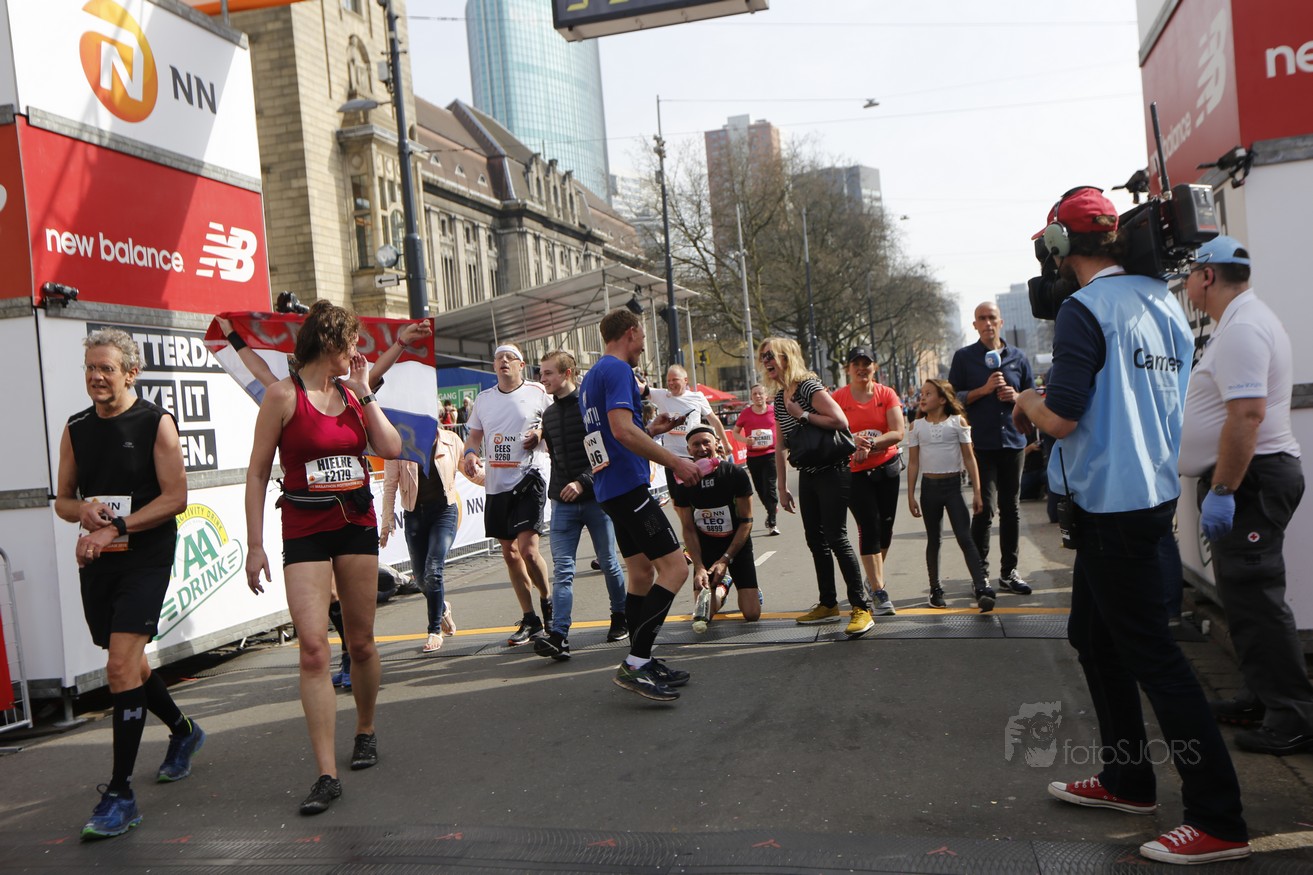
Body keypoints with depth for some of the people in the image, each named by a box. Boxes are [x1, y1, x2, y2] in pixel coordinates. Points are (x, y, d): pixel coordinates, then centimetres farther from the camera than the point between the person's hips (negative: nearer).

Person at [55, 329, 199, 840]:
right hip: (96, 562, 6)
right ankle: (183, 731, 43)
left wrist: (115, 528, -18)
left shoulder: (156, 423, -6)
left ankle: (120, 795, -9)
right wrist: (84, 511, -8)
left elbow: (175, 497, -11)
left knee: (121, 665, -15)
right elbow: (63, 499, 15)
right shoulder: (76, 429, 9)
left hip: (145, 559, -6)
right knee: (128, 663, 17)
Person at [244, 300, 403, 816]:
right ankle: (327, 775, -9)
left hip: (357, 525, 4)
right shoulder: (284, 395, -5)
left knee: (361, 643, 12)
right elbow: (257, 473, -4)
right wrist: (255, 545, -7)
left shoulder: (352, 394, 9)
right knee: (313, 647, -12)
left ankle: (366, 732, 35)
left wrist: (362, 390, -3)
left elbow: (391, 449, -4)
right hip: (305, 531, -4)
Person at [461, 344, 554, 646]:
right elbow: (474, 434, 19)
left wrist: (540, 433, -14)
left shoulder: (538, 392, 0)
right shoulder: (483, 399, 13)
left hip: (529, 477, -5)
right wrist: (470, 453, -2)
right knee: (509, 553, 8)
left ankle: (547, 601, 10)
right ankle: (529, 620, 19)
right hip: (496, 484, 5)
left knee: (527, 547, -17)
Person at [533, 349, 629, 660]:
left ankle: (621, 619, 27)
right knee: (562, 569, -5)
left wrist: (583, 482, -20)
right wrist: (557, 491, 13)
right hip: (563, 502, 5)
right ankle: (558, 635, -11)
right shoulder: (548, 415, 12)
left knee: (608, 563, 8)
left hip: (595, 497, -4)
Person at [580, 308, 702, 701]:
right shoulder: (617, 370, -11)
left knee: (641, 572, 14)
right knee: (675, 567, -11)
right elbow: (622, 429, -24)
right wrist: (675, 462, -20)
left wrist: (652, 428, 28)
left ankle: (642, 663, 19)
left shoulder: (591, 377, 20)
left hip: (610, 488, 10)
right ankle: (635, 664, -14)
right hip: (628, 485, -10)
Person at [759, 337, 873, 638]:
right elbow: (780, 446, 14)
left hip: (831, 472, -8)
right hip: (807, 475, 8)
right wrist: (782, 488, 14)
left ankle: (861, 607, -6)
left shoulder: (809, 386, -15)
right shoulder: (779, 397, 10)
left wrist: (803, 414, -19)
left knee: (836, 537, -11)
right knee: (815, 539, 11)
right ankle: (828, 605, 22)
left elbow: (841, 421, -26)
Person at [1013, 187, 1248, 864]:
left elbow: (1062, 418, -22)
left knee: (1152, 656, -3)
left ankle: (1219, 822, 4)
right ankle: (1128, 780, 30)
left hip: (1111, 506, -9)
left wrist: (1028, 401, -2)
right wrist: (1057, 396, 18)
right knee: (1092, 636, 20)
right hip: (1153, 492, 9)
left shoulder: (1084, 309, -16)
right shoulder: (1163, 303, 10)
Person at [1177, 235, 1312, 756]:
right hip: (1243, 478, 11)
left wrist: (1221, 489, -26)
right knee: (1244, 593, 16)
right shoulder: (1241, 322, 18)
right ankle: (1264, 699, 26)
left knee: (1252, 595, -9)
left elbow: (1247, 414, -27)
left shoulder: (1242, 328, -17)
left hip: (1248, 478, -11)